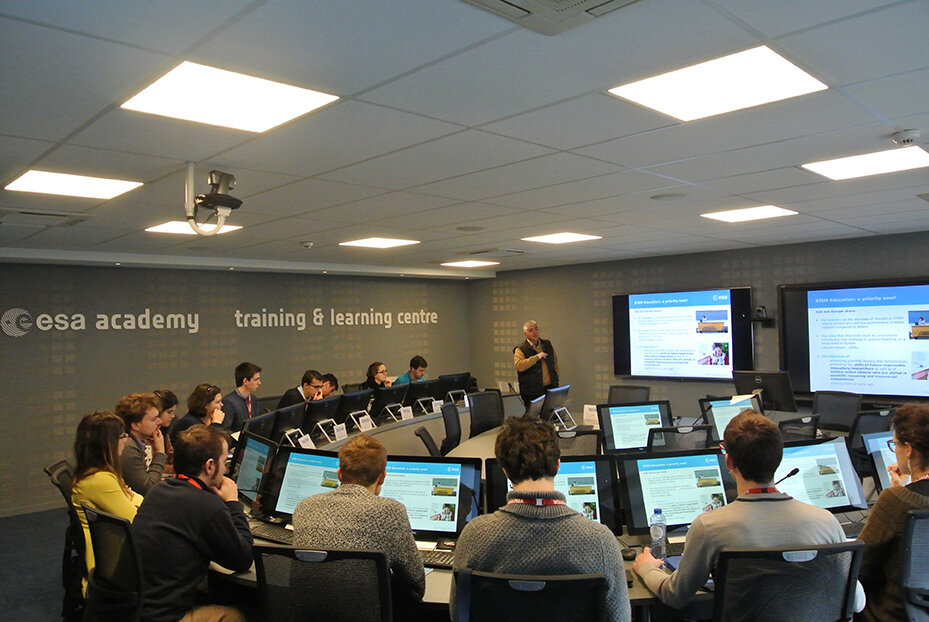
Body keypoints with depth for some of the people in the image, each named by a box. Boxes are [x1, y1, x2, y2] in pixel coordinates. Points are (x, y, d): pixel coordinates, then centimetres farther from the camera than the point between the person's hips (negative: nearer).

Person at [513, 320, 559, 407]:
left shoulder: (547, 344, 14)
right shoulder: (520, 349, -3)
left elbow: (555, 363, 26)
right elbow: (519, 365, -22)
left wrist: (556, 379, 17)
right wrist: (537, 357, -18)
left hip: (551, 389, 4)